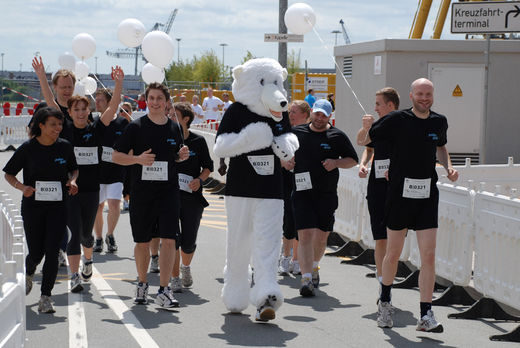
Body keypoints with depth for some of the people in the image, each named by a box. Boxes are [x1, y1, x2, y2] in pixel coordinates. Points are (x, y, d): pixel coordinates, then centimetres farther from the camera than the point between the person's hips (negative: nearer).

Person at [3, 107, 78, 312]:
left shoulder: (65, 147, 1)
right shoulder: (28, 148, -5)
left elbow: (73, 169, 19)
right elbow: (8, 174, 3)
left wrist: (73, 181, -4)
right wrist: (22, 187, -16)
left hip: (57, 205, 1)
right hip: (32, 205, -1)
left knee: (52, 251, -8)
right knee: (36, 252, 4)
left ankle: (45, 297, 0)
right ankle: (28, 273, 41)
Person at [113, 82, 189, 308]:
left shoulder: (174, 129, 7)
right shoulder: (136, 127, -2)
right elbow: (116, 156, -1)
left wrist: (182, 156, 0)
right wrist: (138, 159, -16)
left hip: (169, 192, 1)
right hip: (141, 192, -1)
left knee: (168, 239, -9)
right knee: (142, 242, 9)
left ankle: (164, 291, -6)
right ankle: (142, 284, 30)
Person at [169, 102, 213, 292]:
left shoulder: (198, 141, 1)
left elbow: (208, 166, 10)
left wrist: (200, 179, -8)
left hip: (192, 196, 0)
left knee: (188, 242, 1)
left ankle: (186, 267, 33)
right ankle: (175, 277, 9)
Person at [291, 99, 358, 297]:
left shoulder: (338, 136, 4)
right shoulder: (297, 133, 5)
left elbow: (353, 160, 8)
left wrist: (336, 162, -10)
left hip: (327, 194, 1)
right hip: (302, 193, -1)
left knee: (321, 236, 11)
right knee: (305, 235, -13)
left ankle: (314, 267, 40)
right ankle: (306, 278, -14)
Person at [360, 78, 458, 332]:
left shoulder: (439, 122, 5)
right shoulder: (397, 120, -6)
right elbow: (364, 141, 0)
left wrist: (448, 167, 8)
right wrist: (366, 128, -22)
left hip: (427, 196, 2)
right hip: (400, 194, -2)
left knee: (429, 255, -6)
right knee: (393, 253, 8)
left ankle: (426, 315, -3)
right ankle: (385, 302, 32)